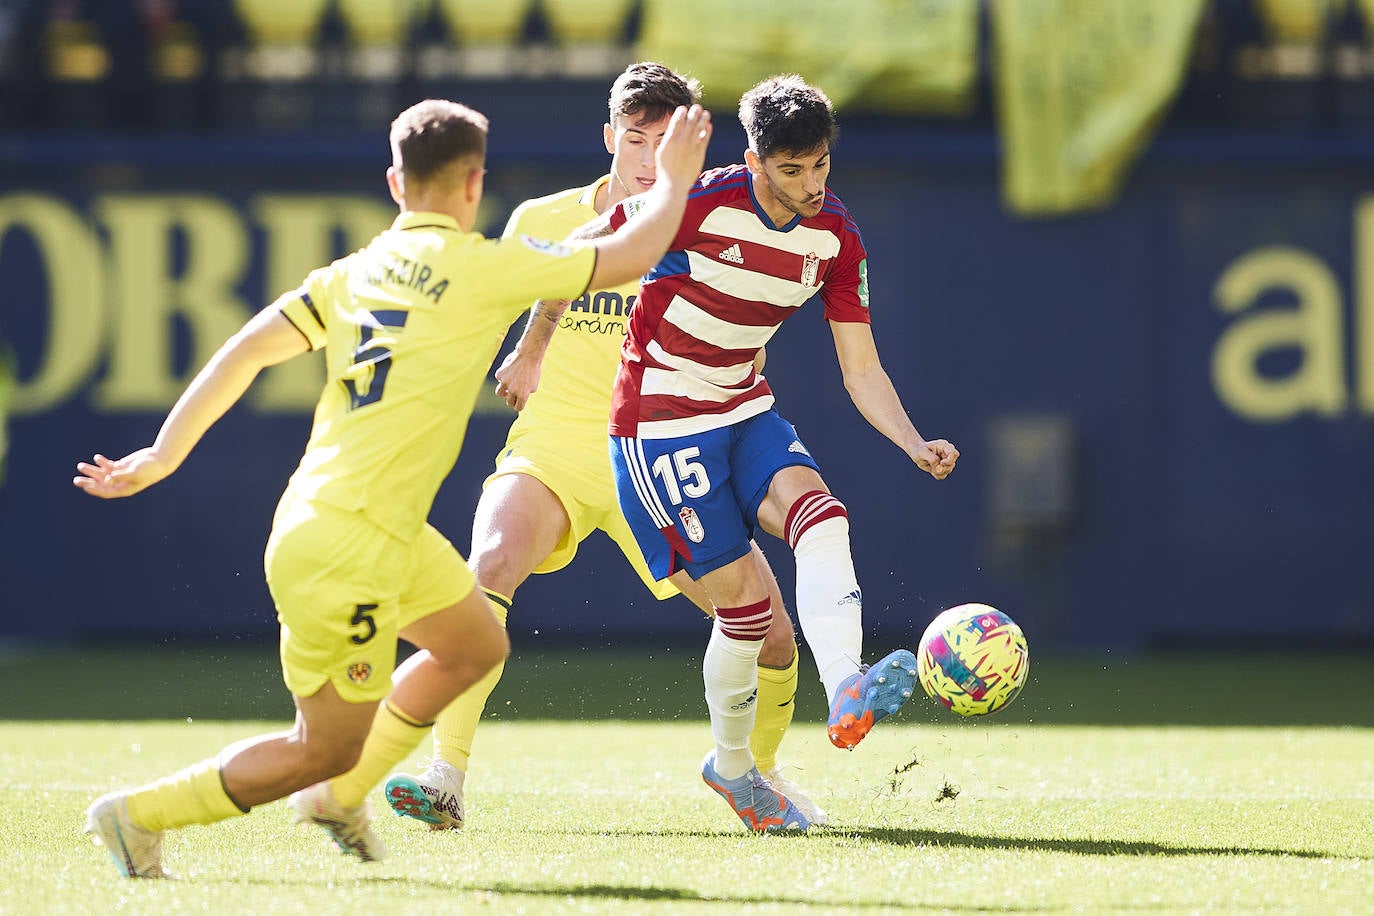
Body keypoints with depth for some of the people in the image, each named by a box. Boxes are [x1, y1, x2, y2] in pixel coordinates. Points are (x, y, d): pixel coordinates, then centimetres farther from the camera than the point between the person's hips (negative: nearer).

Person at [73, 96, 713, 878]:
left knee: (478, 645, 24)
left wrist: (162, 456, 11)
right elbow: (633, 255, -3)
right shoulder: (482, 267, -11)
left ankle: (339, 797, 29)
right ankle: (140, 814, 10)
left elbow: (245, 350, 5)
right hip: (343, 548, -9)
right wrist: (676, 176, 14)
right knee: (326, 749, 4)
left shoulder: (356, 272, 8)